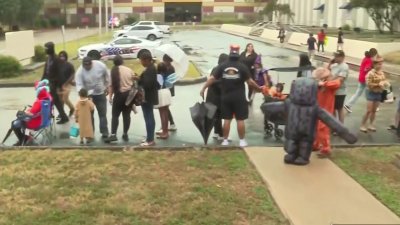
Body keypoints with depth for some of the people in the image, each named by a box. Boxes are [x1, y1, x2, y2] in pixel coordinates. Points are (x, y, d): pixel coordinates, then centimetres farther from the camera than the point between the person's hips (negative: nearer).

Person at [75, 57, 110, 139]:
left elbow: (107, 76, -2)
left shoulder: (101, 65, -20)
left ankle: (104, 133, 11)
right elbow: (79, 85, -23)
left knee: (102, 114, 4)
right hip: (88, 95, 0)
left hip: (101, 93, 1)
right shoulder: (80, 71, -22)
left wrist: (107, 87, 5)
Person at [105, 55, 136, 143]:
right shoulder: (129, 70, 4)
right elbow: (134, 82, 7)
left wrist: (110, 96, -4)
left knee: (115, 115, 2)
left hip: (119, 95, -3)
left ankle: (113, 135, -9)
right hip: (129, 94, 3)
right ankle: (125, 134, 11)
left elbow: (112, 85, -9)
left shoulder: (114, 71, -5)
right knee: (127, 115, 8)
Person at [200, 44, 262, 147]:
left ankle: (225, 140, 14)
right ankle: (242, 141, 11)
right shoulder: (242, 67, -8)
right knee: (240, 120, 5)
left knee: (227, 119, 9)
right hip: (239, 98, -2)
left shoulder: (222, 66, -2)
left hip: (225, 97, 2)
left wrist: (203, 89, 5)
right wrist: (258, 88, 10)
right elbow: (250, 82, -7)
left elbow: (212, 78, -4)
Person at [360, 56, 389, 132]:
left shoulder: (382, 73, 4)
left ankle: (370, 125, 22)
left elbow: (384, 81, 16)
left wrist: (385, 84, -6)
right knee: (369, 110, -6)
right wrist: (378, 84, -26)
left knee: (374, 110, 12)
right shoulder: (371, 73, -17)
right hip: (371, 93, -6)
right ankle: (363, 125, 4)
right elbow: (369, 84, -21)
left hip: (379, 93, 6)